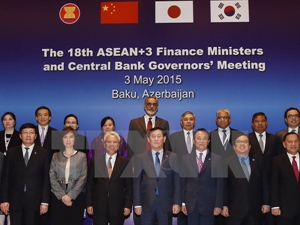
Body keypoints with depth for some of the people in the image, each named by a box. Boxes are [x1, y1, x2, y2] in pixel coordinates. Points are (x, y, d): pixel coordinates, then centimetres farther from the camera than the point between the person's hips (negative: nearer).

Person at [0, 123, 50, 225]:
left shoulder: (43, 153, 2)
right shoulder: (11, 152, 7)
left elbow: (46, 178, 0)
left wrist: (45, 201, -5)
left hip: (35, 200, -1)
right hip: (15, 200, 1)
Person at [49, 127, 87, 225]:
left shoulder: (82, 156, 6)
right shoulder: (56, 156, 10)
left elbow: (83, 178, -2)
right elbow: (52, 177, 2)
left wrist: (70, 195, -12)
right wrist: (62, 195, -10)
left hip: (76, 197, -1)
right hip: (57, 197, 1)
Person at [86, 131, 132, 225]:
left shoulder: (125, 162, 2)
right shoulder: (95, 160, 4)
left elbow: (129, 186, 1)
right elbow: (89, 184, 5)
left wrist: (128, 205, -3)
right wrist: (89, 204, 1)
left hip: (118, 206, 0)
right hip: (99, 205, 0)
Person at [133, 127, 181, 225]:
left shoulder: (173, 157, 3)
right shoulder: (141, 158, 3)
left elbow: (177, 181, 2)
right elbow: (136, 182, 2)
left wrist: (177, 202, -3)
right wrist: (137, 204, -2)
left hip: (166, 203, 0)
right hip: (147, 203, 0)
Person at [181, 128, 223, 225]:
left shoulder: (217, 159, 0)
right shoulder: (186, 159, 5)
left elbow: (220, 184, -2)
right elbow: (182, 182, 5)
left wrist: (218, 205, -6)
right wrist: (182, 202, 0)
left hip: (208, 204, -1)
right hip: (190, 204, 1)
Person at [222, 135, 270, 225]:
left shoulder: (258, 161, 8)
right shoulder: (227, 162, 0)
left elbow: (265, 183, 8)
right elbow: (224, 186, -2)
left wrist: (266, 203, 3)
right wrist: (224, 205, -6)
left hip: (255, 209, 2)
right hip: (234, 209, -2)